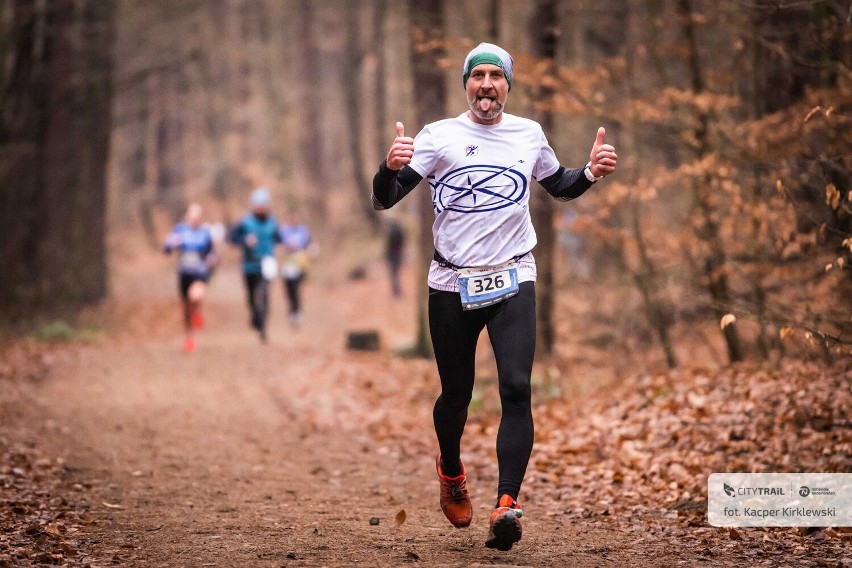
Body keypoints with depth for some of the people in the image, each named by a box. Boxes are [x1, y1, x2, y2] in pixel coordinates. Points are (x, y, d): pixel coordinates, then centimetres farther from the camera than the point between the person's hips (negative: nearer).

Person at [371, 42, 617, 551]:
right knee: (456, 393, 9)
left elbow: (559, 187, 25)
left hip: (512, 280, 1)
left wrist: (592, 172, 3)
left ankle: (507, 503, -22)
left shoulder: (529, 135, 7)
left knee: (517, 389, -16)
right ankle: (451, 471, 40)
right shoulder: (439, 136, -2)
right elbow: (385, 200, -9)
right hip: (452, 283, -1)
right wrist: (391, 168, -31)